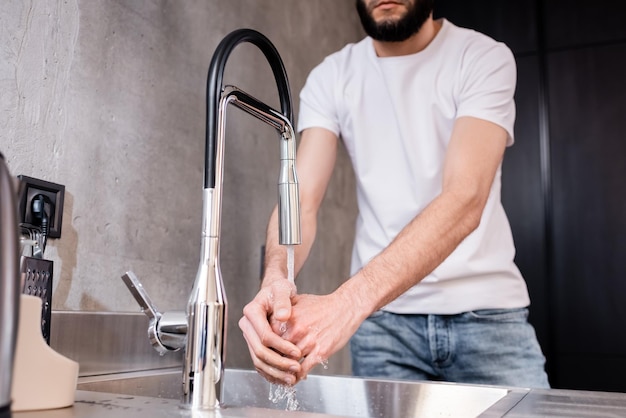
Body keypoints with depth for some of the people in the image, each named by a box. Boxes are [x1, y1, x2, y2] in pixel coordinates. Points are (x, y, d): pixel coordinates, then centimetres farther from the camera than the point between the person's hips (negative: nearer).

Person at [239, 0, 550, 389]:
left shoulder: (484, 58, -9)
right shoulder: (331, 77, 0)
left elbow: (464, 200, -24)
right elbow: (301, 200, -10)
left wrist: (349, 300, -36)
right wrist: (276, 281, -33)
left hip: (485, 311, -1)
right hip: (381, 316, 2)